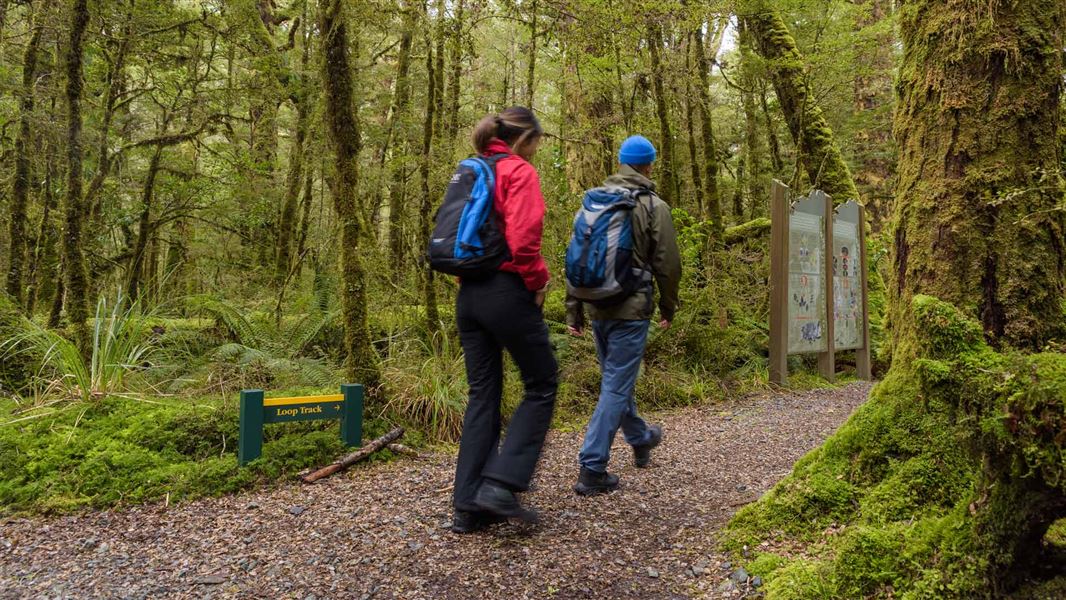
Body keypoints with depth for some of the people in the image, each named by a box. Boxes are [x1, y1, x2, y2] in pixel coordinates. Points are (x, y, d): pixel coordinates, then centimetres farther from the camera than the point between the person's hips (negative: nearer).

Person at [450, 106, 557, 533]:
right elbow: (522, 239, -19)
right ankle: (500, 484, -2)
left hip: (469, 294, 8)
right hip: (507, 292, -8)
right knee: (542, 385, 7)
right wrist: (537, 281, -5)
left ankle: (469, 506, 12)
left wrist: (469, 274, 15)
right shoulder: (520, 172, -8)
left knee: (482, 394, 11)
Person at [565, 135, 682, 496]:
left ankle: (641, 439, 43)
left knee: (615, 378, 21)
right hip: (631, 308, -5)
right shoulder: (654, 206, -6)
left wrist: (573, 311, 10)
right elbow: (667, 264, -5)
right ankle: (592, 469, -4)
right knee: (616, 386, -2)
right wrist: (668, 308, 9)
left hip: (598, 307, 6)